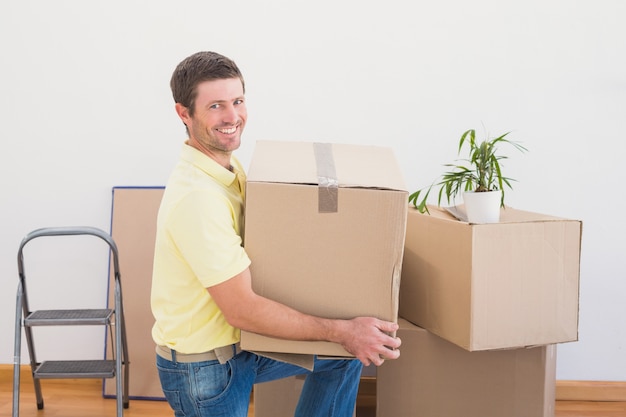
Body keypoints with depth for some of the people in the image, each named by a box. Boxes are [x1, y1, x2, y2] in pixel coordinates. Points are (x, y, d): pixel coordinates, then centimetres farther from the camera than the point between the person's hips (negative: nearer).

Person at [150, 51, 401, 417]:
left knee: (345, 355, 14)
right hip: (203, 367, -8)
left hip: (241, 344, 8)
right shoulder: (196, 196, -28)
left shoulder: (229, 167, 0)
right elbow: (242, 310, -28)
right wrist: (342, 332, -25)